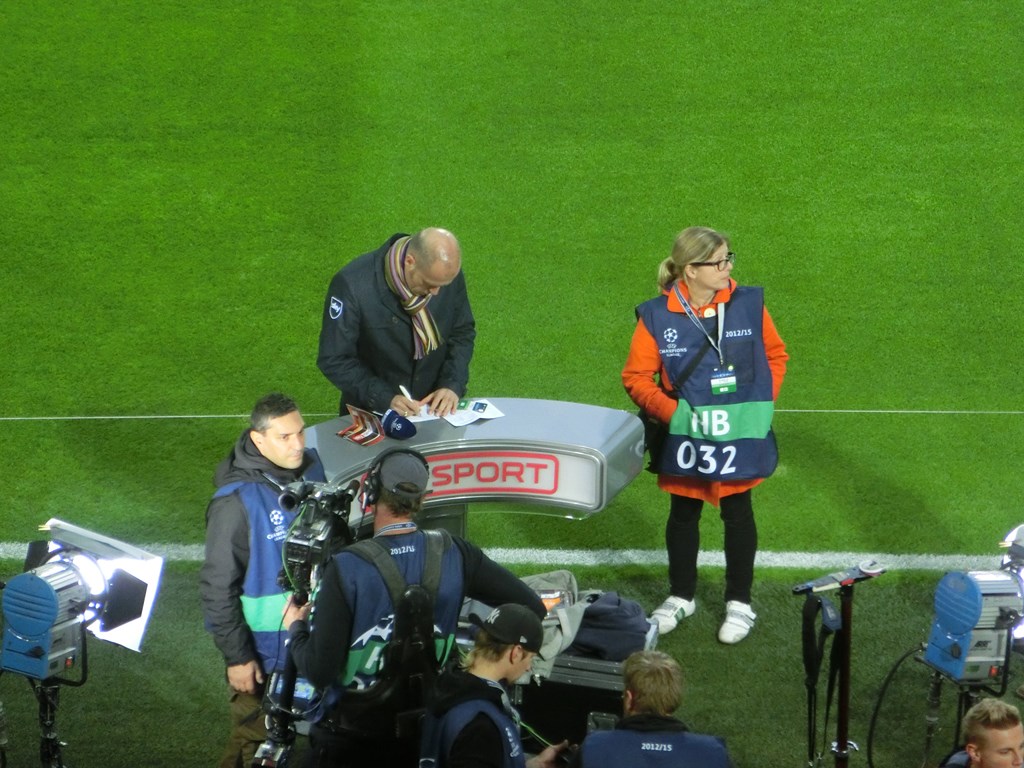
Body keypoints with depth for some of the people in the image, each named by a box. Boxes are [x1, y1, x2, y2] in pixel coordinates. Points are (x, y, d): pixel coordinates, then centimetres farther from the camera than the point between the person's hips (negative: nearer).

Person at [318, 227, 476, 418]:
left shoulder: (447, 273, -8)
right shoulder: (353, 285, -21)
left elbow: (462, 333, 7)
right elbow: (334, 360, -14)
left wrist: (453, 384, -7)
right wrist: (385, 399, -22)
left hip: (435, 407, 2)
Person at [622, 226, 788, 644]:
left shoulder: (748, 304, -7)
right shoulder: (657, 316, -12)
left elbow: (775, 356, 6)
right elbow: (636, 377, -8)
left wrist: (763, 403, -4)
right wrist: (673, 412, -18)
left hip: (739, 437, 0)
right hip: (686, 438, 0)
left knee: (737, 516, 10)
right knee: (683, 516, 15)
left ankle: (739, 602, 25)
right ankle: (681, 596, 34)